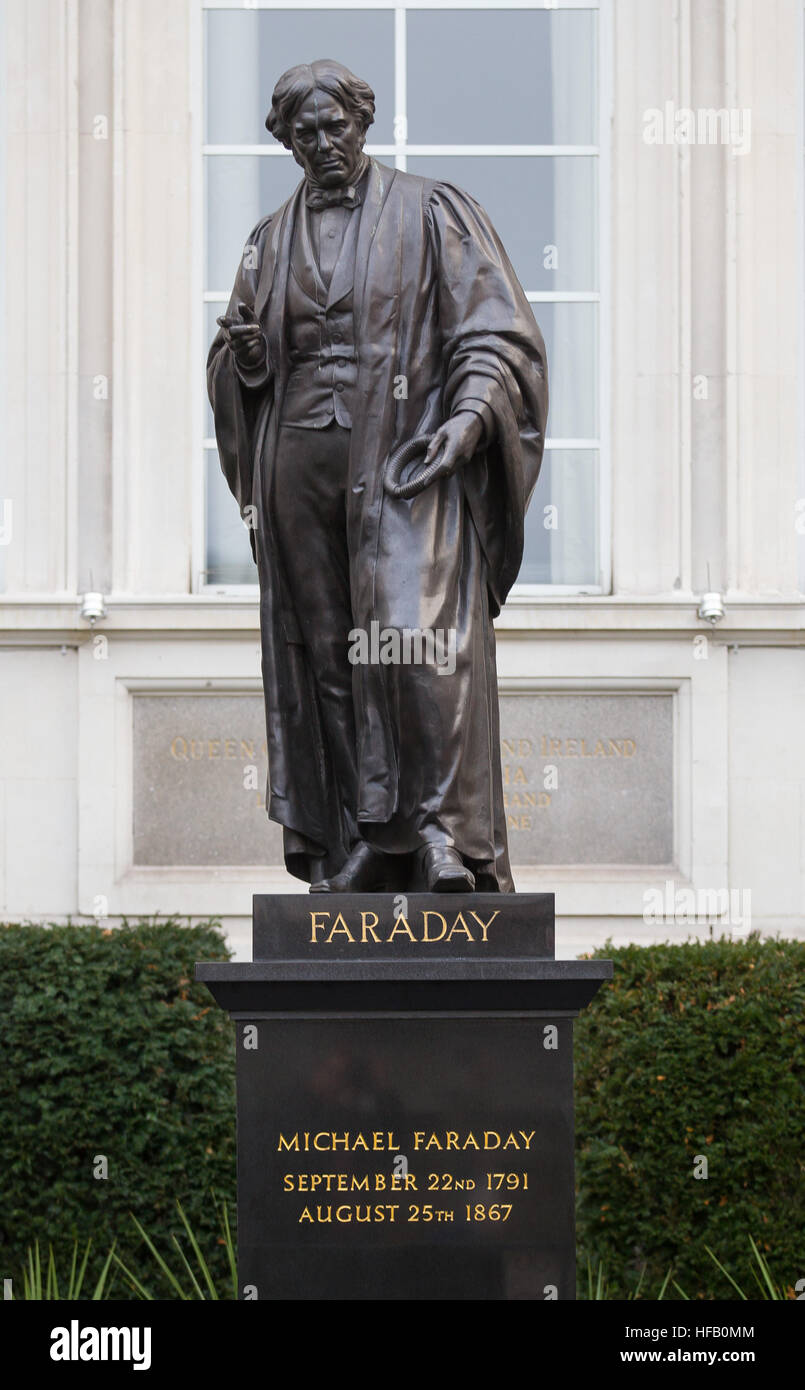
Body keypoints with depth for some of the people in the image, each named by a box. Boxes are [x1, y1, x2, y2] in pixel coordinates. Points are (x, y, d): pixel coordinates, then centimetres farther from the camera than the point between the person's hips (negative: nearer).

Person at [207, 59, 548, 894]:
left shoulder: (429, 213, 7)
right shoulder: (270, 243, 19)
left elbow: (496, 330, 1)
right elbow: (236, 377, 21)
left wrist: (470, 415, -17)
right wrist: (242, 350, -4)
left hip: (407, 459, -4)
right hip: (302, 470, 5)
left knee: (418, 639, -18)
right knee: (325, 655, 1)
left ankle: (449, 846, -18)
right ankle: (357, 849, 6)